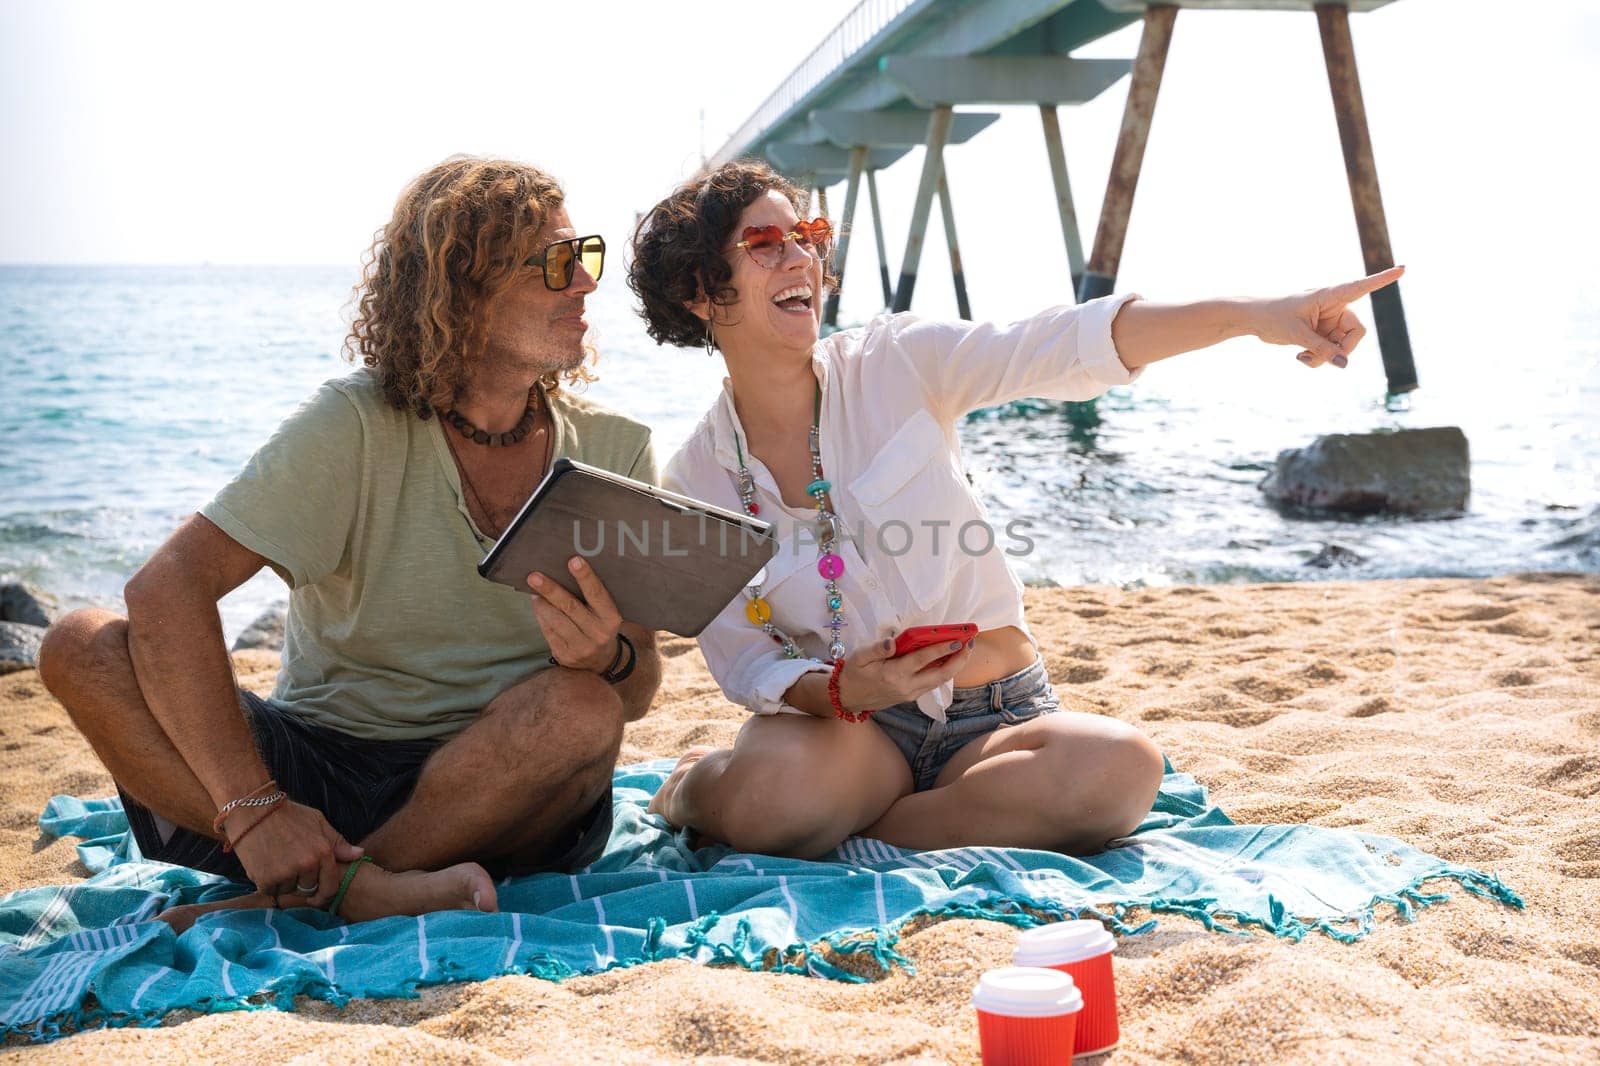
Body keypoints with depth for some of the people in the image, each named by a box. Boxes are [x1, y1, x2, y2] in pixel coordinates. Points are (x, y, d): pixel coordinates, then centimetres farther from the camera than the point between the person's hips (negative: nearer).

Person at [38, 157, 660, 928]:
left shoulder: (612, 451, -1)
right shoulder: (356, 427, -10)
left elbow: (635, 695, 0)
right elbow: (166, 587, -20)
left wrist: (608, 656, -26)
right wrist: (252, 807, -30)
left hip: (498, 790, 1)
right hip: (316, 764, 0)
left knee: (580, 707, -33)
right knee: (80, 650, -22)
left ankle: (298, 900, -21)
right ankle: (364, 886, -32)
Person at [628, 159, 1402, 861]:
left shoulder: (895, 363, -5)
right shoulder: (695, 481, -1)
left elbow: (1071, 345, -18)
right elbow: (742, 661, -3)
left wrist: (1250, 313, -32)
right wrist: (842, 689, -24)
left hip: (995, 714, 2)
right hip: (847, 721, -1)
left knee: (1118, 768, -32)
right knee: (770, 790, -38)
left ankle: (849, 828, -12)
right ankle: (695, 788, 1)